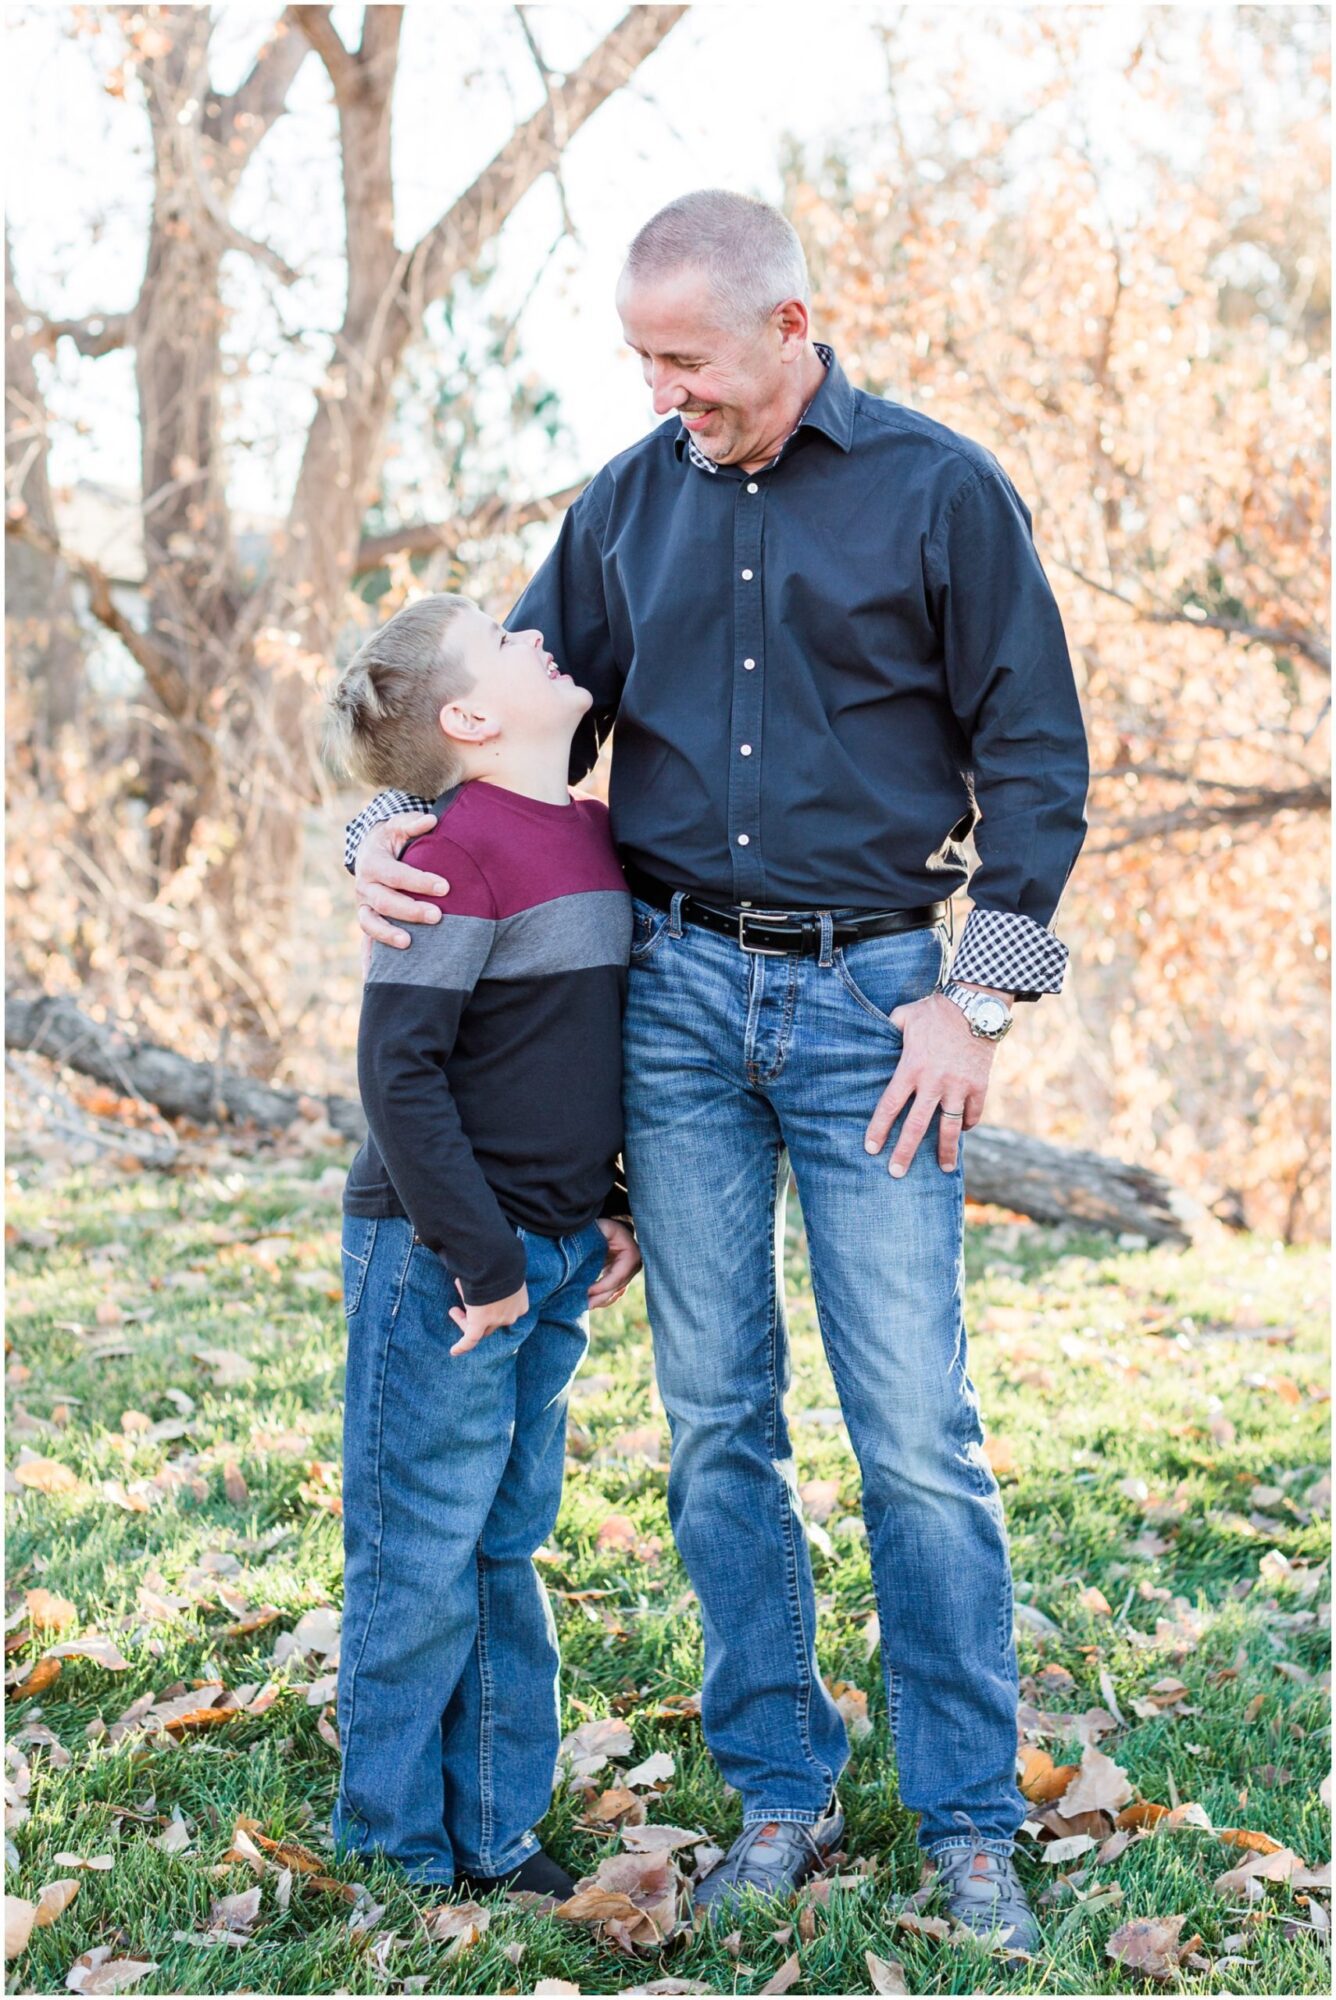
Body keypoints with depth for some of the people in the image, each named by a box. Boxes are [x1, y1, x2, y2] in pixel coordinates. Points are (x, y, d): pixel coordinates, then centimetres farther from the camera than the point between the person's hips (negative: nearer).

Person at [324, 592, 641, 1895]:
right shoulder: (458, 851, -18)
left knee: (507, 1552, 16)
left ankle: (495, 1831, 28)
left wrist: (619, 1206, 11)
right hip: (441, 1263, -8)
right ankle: (402, 1852, 18)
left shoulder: (597, 835, 9)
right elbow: (398, 1070, -21)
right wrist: (480, 1259, -18)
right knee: (421, 1565, 4)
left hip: (552, 1255, 8)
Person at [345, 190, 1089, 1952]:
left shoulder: (941, 491, -1)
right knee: (717, 1424, 6)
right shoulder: (632, 502, 9)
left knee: (919, 1439, -2)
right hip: (675, 994, 3)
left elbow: (1033, 754, 0)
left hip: (868, 1002, -3)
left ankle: (971, 1824, 11)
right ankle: (779, 1793, 20)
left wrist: (979, 997, -7)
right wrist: (396, 823, -3)